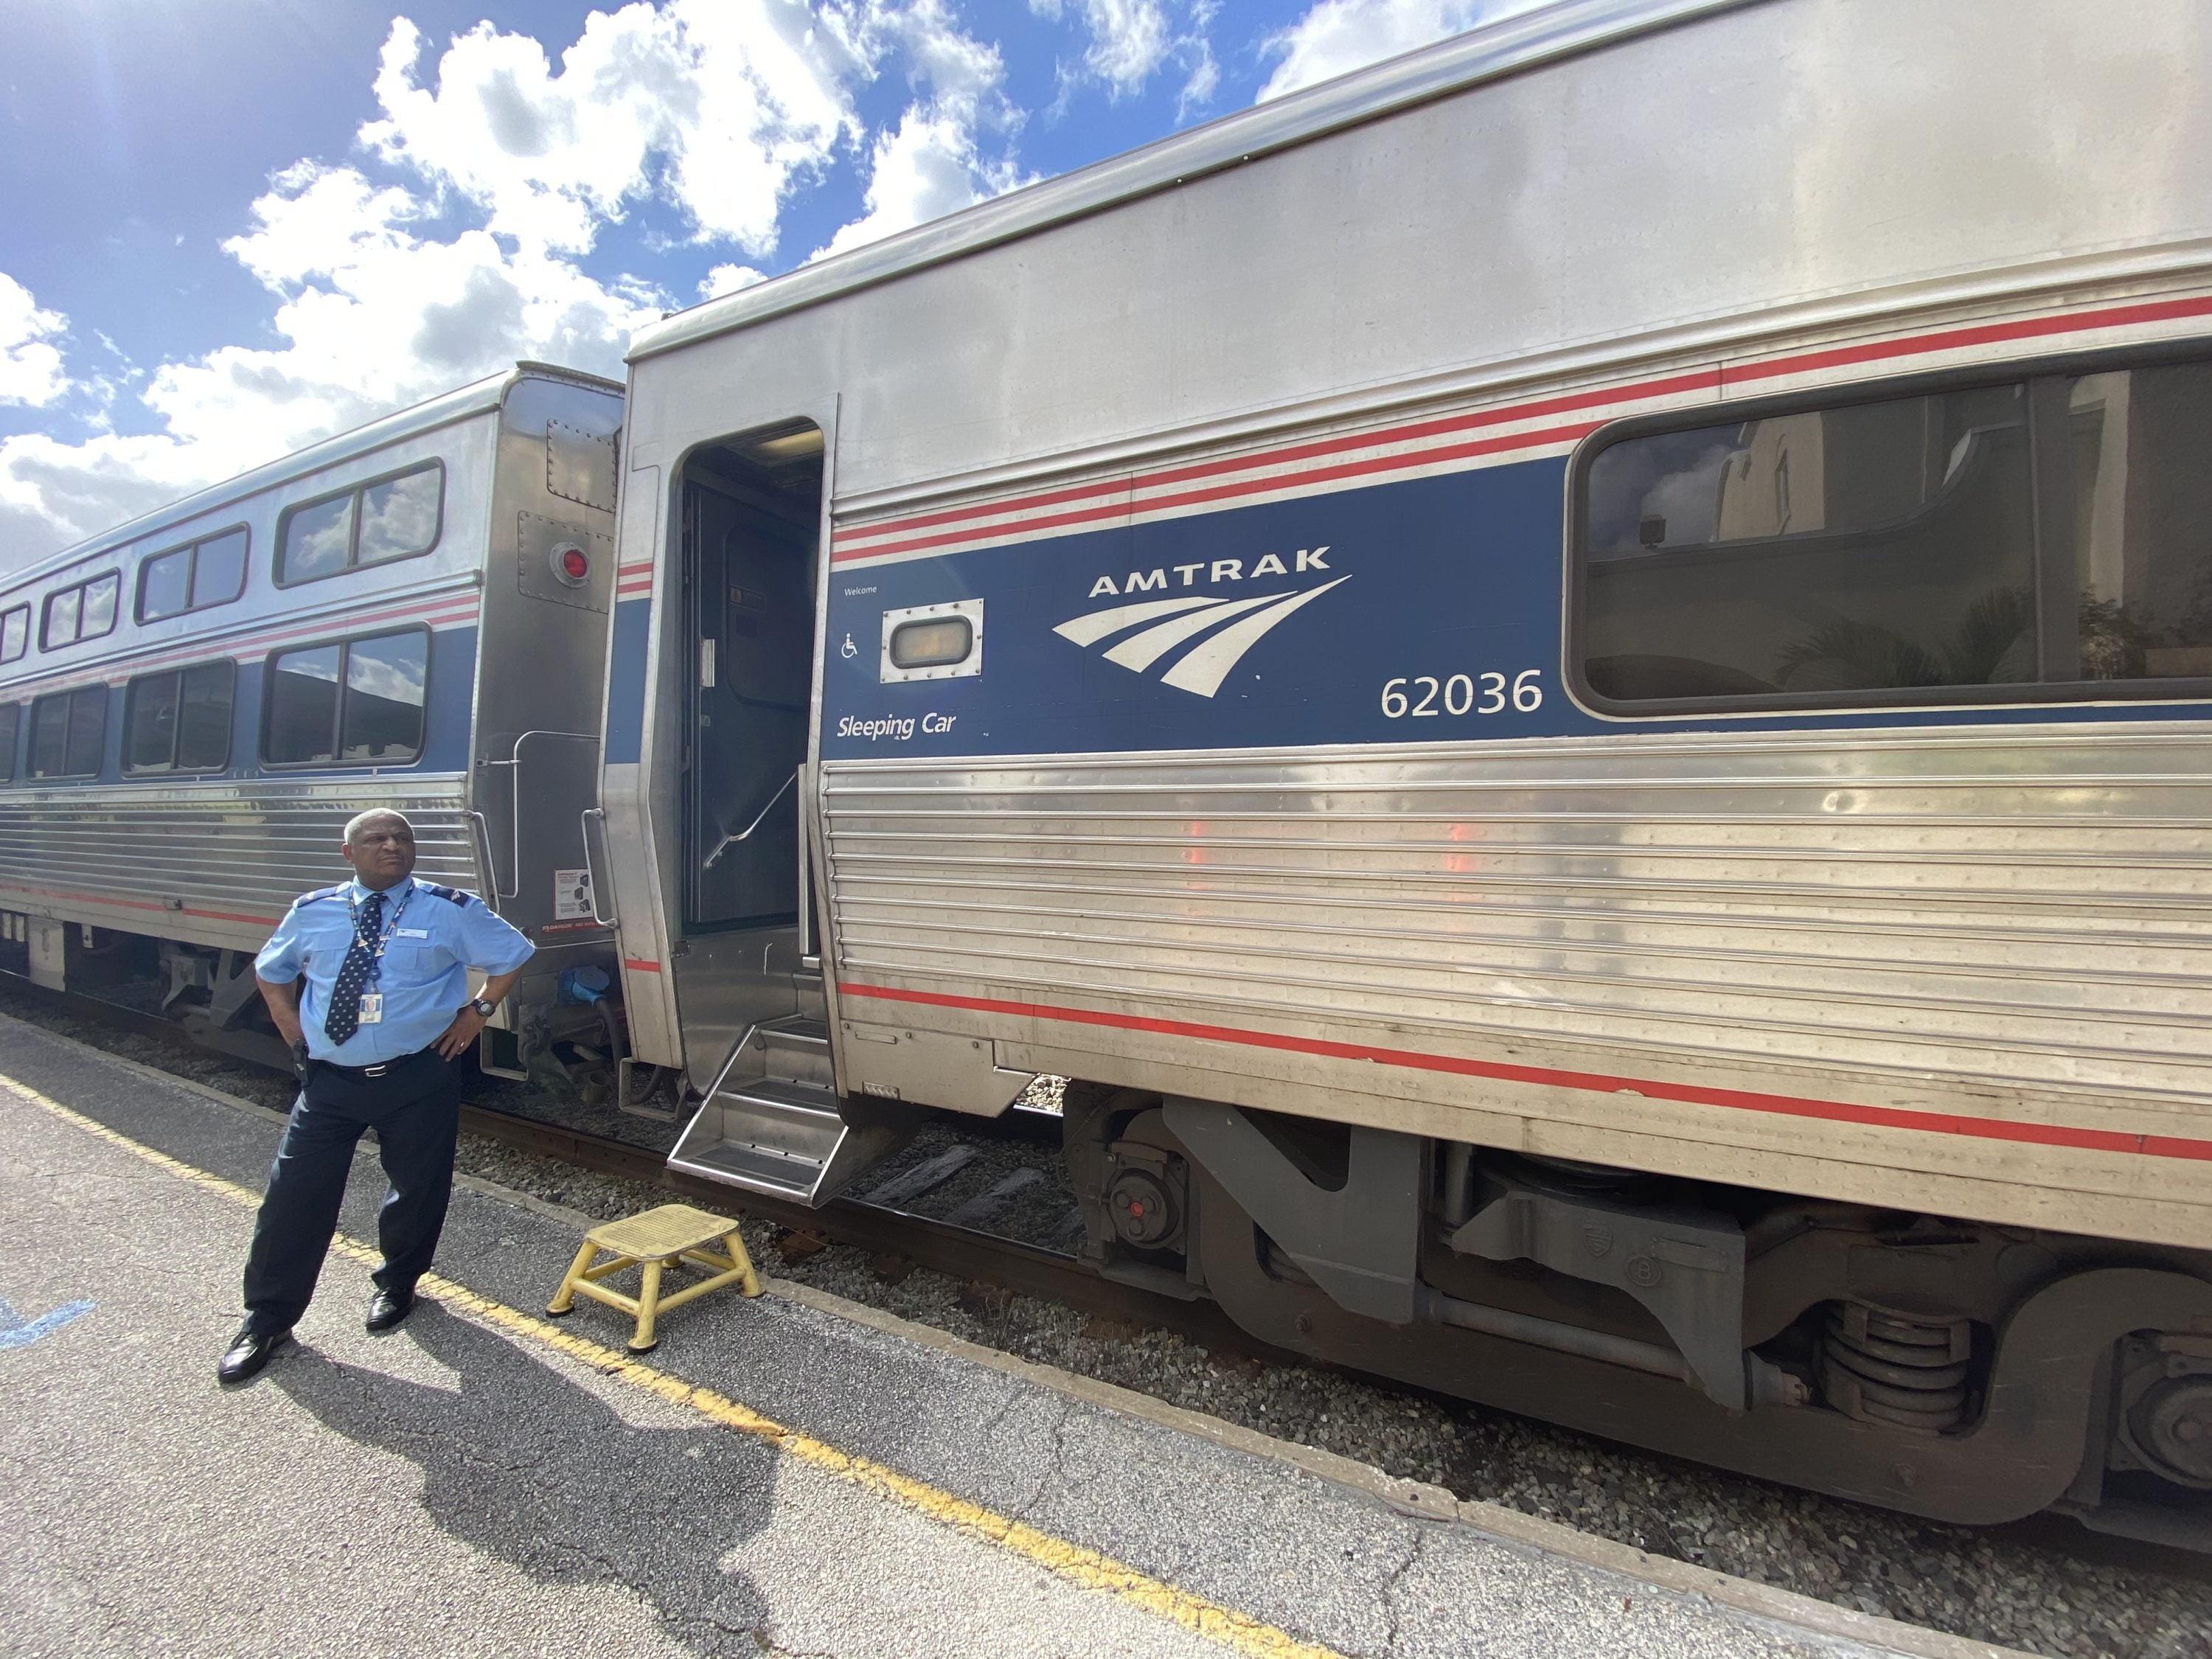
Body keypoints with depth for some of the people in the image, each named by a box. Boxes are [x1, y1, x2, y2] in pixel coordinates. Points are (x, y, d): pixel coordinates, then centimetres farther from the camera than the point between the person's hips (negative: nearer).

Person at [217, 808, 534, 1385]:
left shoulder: (450, 911, -5)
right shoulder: (312, 912, 5)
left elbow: (512, 956, 4)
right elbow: (270, 971, 22)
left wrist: (476, 1013, -3)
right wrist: (294, 1031, 8)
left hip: (419, 1080, -2)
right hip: (330, 1079, 2)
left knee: (418, 1189, 10)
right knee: (294, 1193, 3)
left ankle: (397, 1283, 37)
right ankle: (267, 1317, 22)